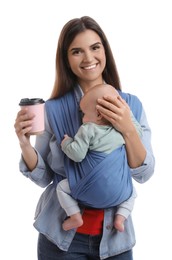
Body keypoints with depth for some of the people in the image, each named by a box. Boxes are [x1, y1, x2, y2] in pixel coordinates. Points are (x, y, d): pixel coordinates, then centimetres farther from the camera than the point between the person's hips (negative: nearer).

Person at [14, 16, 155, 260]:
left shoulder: (131, 105, -4)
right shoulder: (53, 109, -7)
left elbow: (144, 174, -7)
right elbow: (43, 178, -2)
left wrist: (128, 129, -22)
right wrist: (25, 143, -20)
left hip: (115, 237, 2)